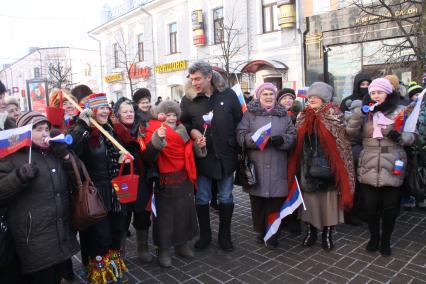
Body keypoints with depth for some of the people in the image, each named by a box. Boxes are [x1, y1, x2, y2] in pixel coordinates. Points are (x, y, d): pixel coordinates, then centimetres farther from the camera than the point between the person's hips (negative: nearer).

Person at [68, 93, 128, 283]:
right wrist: (83, 124, -33)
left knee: (117, 232, 19)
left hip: (114, 192, 7)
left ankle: (114, 266, 41)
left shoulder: (109, 130, 8)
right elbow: (69, 150, -38)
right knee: (100, 237, 5)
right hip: (95, 194, -7)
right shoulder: (82, 132, -15)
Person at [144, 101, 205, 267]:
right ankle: (163, 250, 17)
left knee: (185, 211, 15)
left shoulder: (182, 129, 10)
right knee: (165, 214, 3)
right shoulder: (154, 129, -8)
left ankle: (182, 244, 32)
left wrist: (199, 145, 2)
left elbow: (189, 151, 21)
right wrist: (157, 138, -45)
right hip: (166, 180, -6)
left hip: (185, 178, 6)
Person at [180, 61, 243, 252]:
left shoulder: (228, 94, -2)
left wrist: (236, 145, -1)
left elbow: (239, 120, 2)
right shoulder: (188, 99, -1)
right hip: (201, 156, 0)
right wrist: (191, 131, -15)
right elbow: (182, 122, 6)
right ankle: (205, 234, 30)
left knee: (226, 198, 12)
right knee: (202, 198, 10)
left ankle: (224, 235, 30)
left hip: (225, 155, 0)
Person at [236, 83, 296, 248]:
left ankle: (273, 235, 16)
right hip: (256, 167, -1)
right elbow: (240, 135, -3)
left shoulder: (284, 114, 13)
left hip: (278, 168, 1)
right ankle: (261, 231, 27)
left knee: (275, 203, 2)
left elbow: (292, 136, 9)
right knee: (257, 203, 8)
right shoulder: (250, 113, 5)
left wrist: (282, 139, -13)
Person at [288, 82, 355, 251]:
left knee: (328, 200, 6)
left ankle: (327, 234, 22)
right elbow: (298, 143, 12)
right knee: (309, 200, 10)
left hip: (327, 166, -3)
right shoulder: (303, 117, 9)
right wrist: (299, 165, 8)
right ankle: (310, 232, 26)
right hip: (308, 166, 3)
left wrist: (340, 166, -13)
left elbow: (340, 143, -6)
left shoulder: (334, 116, -3)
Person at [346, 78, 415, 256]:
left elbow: (413, 135, 5)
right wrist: (360, 112, -17)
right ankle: (374, 237, 30)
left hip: (392, 168, -1)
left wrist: (400, 137, -16)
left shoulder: (401, 111, 1)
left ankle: (385, 241, 29)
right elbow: (351, 132, -6)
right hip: (369, 168, 1)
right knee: (370, 206, 8)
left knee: (390, 207, 9)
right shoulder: (366, 112, 6)